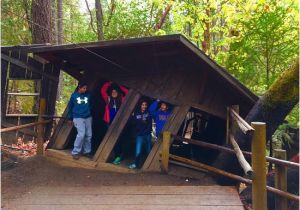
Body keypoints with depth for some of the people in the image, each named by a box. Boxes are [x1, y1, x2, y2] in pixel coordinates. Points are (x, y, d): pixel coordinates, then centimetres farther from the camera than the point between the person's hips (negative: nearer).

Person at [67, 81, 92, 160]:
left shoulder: (88, 95, 3)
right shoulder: (74, 95, 0)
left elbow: (91, 106, 11)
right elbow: (70, 107, 8)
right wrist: (70, 119, 10)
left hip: (88, 118, 3)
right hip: (78, 118, -3)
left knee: (88, 135, 3)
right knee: (81, 134, -16)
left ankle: (87, 151, 20)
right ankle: (75, 152, -4)